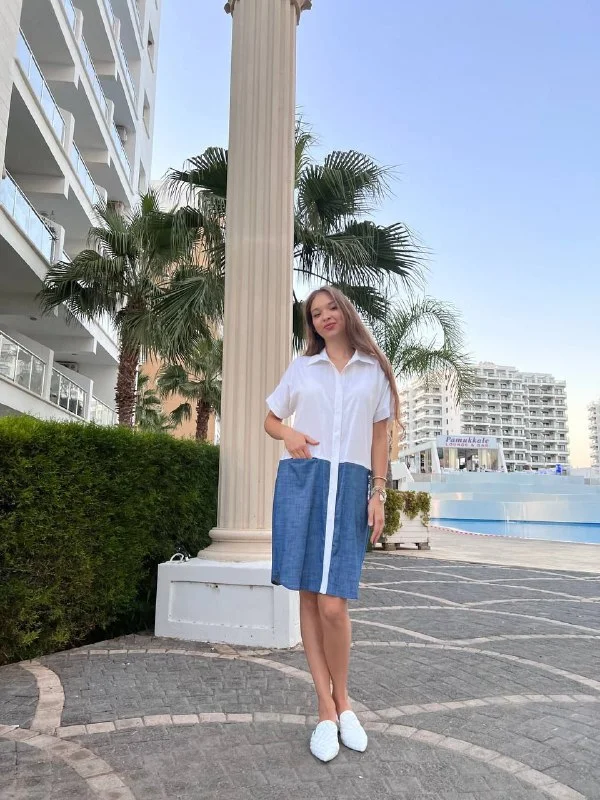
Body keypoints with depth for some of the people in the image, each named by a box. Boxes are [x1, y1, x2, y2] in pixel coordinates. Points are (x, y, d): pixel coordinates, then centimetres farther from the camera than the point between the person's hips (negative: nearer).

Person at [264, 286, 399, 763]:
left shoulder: (374, 370, 11)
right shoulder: (301, 367, 14)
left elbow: (379, 436, 10)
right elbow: (270, 418, 20)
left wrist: (378, 492, 1)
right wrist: (288, 434, -2)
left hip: (350, 484, -2)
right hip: (301, 481, 2)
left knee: (333, 604, -10)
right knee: (308, 597, 2)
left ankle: (342, 699, 16)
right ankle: (327, 708, 16)